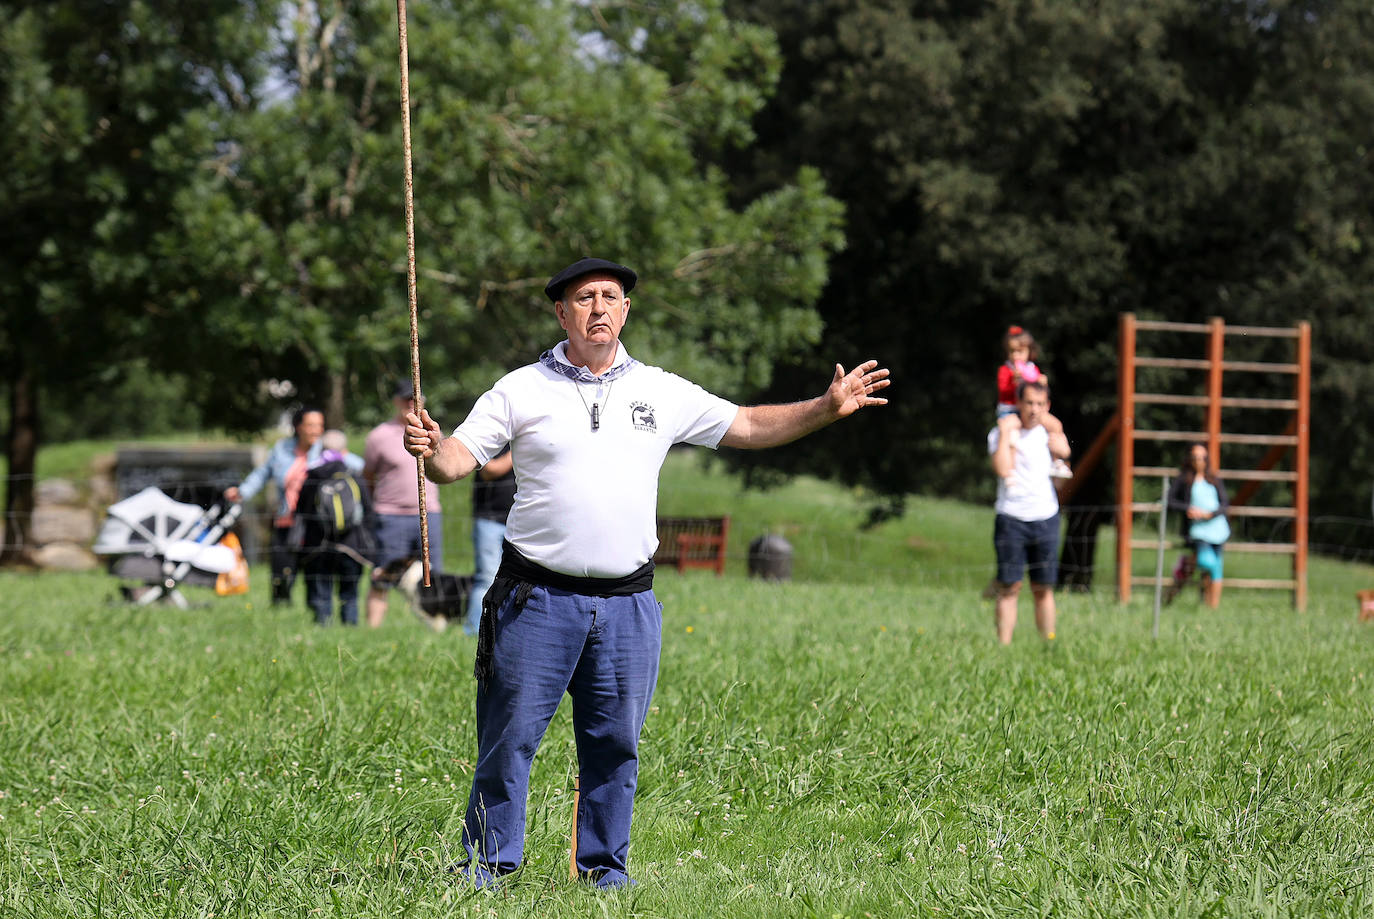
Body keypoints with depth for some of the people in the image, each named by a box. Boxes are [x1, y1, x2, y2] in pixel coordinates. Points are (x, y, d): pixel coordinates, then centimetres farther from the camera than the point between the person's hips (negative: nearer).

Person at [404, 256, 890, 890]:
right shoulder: (522, 390, 2)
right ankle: (487, 867, 6)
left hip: (626, 604, 3)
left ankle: (605, 868, 17)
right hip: (538, 599, -2)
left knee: (616, 744, 6)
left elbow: (749, 427, 17)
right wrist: (431, 448, -25)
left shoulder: (664, 393, 10)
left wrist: (827, 409, 7)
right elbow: (457, 460, -2)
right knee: (509, 739, -3)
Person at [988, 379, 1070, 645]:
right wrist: (1006, 433, -11)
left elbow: (1063, 451, -11)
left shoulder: (1048, 430, 10)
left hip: (1045, 517, 3)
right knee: (1009, 587, -5)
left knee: (1044, 588, 6)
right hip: (1011, 518, -3)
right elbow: (1003, 470, -15)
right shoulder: (999, 433, 1)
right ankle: (1004, 646, -4)